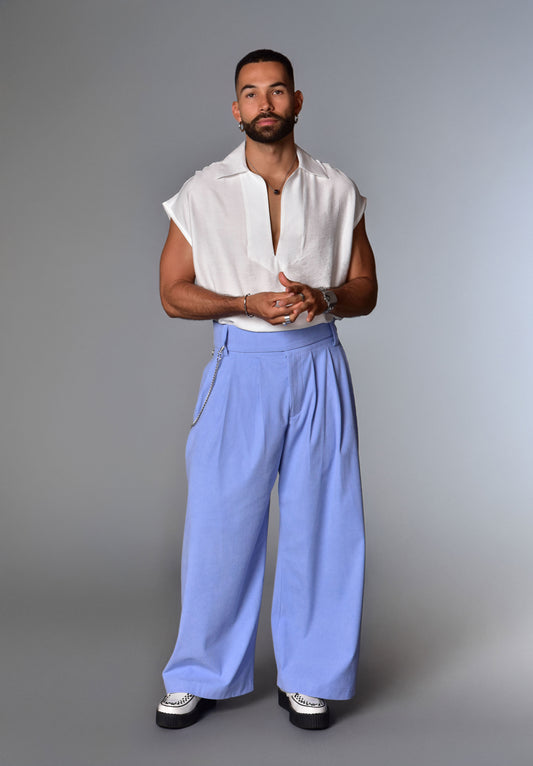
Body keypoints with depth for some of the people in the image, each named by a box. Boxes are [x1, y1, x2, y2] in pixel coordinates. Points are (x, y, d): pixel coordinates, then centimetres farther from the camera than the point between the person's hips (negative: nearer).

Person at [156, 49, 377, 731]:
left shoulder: (337, 192, 7)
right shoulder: (202, 193, 3)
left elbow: (365, 289, 10)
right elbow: (173, 293, 2)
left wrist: (322, 298, -13)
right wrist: (251, 303, -13)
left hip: (318, 369, 1)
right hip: (240, 368, -1)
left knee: (320, 524, 4)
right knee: (219, 522, 2)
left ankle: (307, 679, 20)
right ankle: (200, 676, 20)